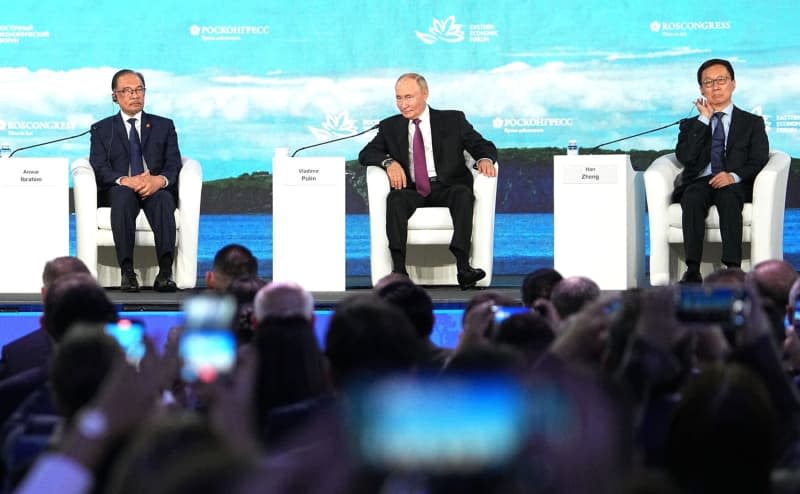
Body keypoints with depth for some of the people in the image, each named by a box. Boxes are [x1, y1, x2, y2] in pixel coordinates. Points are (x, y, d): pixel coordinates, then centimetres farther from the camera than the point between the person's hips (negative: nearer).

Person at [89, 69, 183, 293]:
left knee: (163, 198, -36)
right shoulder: (102, 129, 17)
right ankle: (127, 272, -46)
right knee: (123, 194, -38)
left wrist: (160, 180, -19)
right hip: (119, 191, -1)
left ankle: (165, 272, -50)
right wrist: (124, 180, -21)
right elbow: (99, 167, 1)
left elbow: (174, 165, 6)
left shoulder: (164, 126, 20)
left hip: (155, 189, 1)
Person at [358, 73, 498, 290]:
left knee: (463, 193, -34)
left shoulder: (453, 120, 13)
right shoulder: (390, 127, 18)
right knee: (396, 197, -33)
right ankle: (399, 269, -46)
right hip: (412, 190, 1)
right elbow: (365, 154, 9)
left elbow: (483, 146, 8)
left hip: (447, 188, -1)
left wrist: (485, 159, -17)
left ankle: (463, 267, -47)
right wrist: (388, 162, -12)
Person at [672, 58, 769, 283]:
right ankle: (692, 271, -45)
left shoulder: (752, 123, 19)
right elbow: (684, 157, 3)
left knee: (728, 196, -38)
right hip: (699, 183, 1)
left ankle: (733, 269, -48)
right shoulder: (690, 125, 23)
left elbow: (758, 161, 3)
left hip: (735, 185, -1)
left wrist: (734, 176, -17)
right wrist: (704, 119, 3)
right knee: (693, 197, -35)